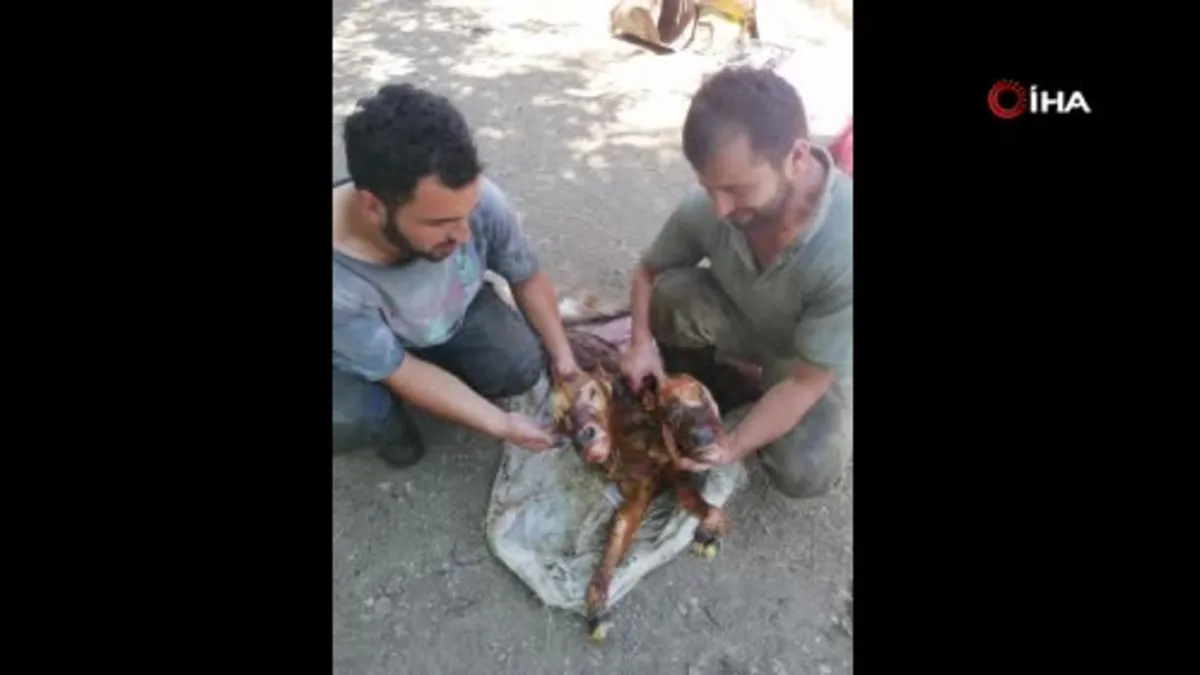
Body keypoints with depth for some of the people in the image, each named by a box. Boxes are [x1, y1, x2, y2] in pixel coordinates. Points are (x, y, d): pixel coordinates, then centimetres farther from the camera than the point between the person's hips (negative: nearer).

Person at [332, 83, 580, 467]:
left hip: (457, 313, 3)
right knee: (352, 419, -29)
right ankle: (388, 424, 8)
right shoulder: (341, 281, -41)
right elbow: (401, 374, -26)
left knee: (522, 366, -19)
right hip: (362, 352, -2)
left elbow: (527, 278, -11)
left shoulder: (478, 200, -33)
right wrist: (501, 425, -25)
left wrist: (561, 354, -12)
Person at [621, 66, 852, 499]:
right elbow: (648, 271, -6)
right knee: (672, 291, -28)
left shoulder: (844, 249, -39)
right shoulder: (707, 206, -27)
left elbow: (806, 381, -29)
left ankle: (746, 408, 7)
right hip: (740, 324, 3)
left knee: (804, 473, -25)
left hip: (816, 363, -2)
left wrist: (730, 449, -32)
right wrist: (642, 343, -22)